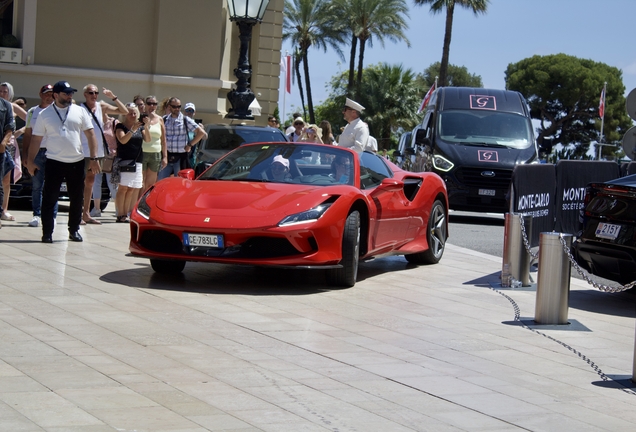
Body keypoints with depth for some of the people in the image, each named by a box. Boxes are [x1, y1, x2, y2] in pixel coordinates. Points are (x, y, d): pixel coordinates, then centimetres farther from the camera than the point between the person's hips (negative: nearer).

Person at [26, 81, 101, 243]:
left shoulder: (80, 111, 3)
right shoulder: (45, 114, 0)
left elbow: (90, 134, 3)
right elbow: (36, 139, 3)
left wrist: (93, 158, -3)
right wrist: (30, 161, -1)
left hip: (76, 162, 2)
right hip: (54, 162, -2)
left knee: (77, 199, 9)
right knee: (49, 198, -2)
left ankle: (74, 230, 22)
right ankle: (47, 232, 5)